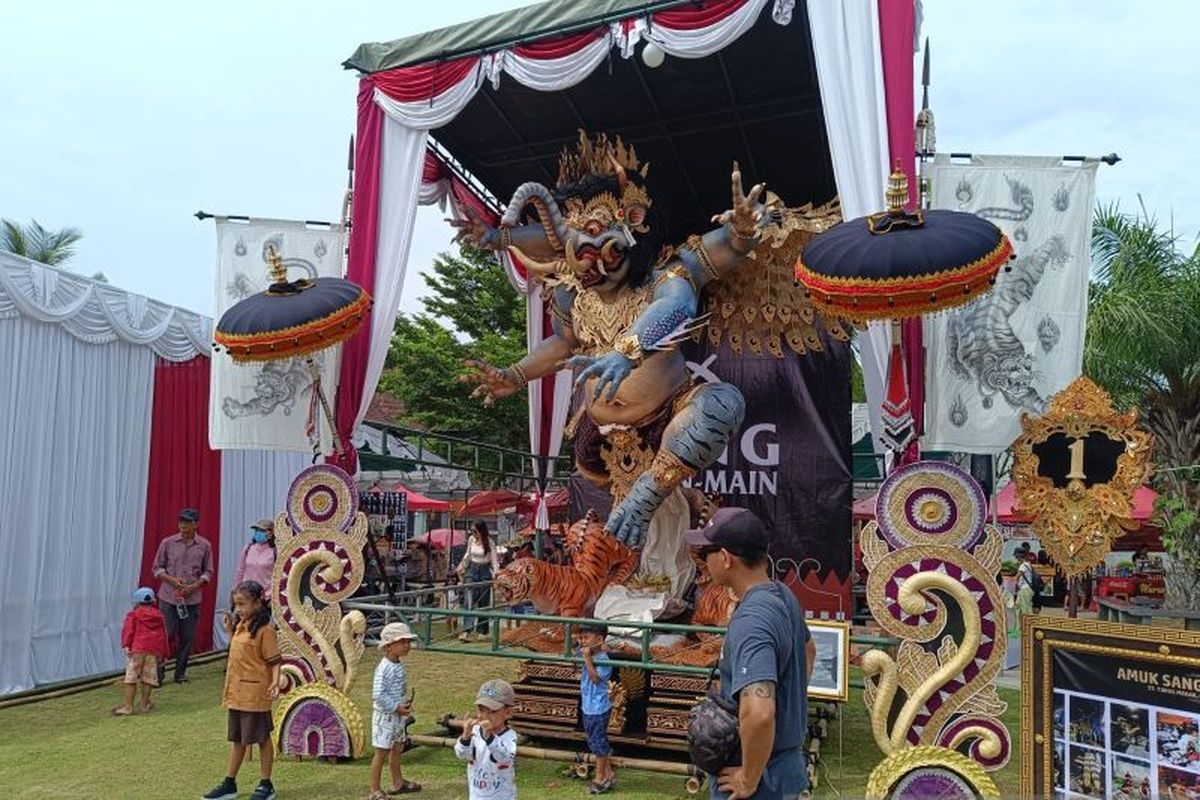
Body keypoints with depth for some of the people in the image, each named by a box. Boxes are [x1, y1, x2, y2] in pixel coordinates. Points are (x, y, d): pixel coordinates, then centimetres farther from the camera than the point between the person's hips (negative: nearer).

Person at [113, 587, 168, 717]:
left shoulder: (134, 614, 8)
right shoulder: (159, 615, 19)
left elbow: (128, 630, -8)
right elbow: (163, 636, 19)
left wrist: (126, 645, -15)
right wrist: (164, 654, 22)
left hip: (137, 649, -4)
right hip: (154, 650, 4)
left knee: (131, 677, -1)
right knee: (148, 676, 11)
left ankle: (128, 706, -1)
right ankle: (144, 704, 17)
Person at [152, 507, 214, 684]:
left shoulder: (204, 546, 3)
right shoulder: (168, 543, 0)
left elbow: (208, 572, 8)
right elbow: (157, 567, 5)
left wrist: (195, 585, -10)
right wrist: (172, 580, -11)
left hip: (192, 599, 1)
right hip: (168, 597, -1)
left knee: (187, 637, 4)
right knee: (166, 635, -3)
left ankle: (180, 673, 17)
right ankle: (159, 672, 10)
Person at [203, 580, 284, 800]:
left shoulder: (265, 630, -16)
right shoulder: (241, 627, 10)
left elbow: (274, 660, -19)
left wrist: (276, 682, -30)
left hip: (255, 694, -8)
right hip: (236, 693, 8)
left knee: (261, 738, 4)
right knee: (237, 739, 17)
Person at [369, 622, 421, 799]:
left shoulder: (399, 665, 4)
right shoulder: (384, 668, -24)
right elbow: (378, 695, -27)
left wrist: (406, 703, 3)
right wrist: (397, 708, -22)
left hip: (398, 716, 9)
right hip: (386, 716, -9)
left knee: (397, 749, 20)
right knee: (382, 752, 0)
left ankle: (398, 783, 36)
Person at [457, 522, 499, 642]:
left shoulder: (489, 542, -11)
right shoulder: (471, 539, 1)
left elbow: (494, 559, -11)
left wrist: (496, 573, -22)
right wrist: (462, 566, 17)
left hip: (485, 571, -3)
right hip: (472, 570, 3)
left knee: (484, 602, 5)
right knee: (470, 600, -8)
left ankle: (482, 631, 17)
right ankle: (466, 631, -15)